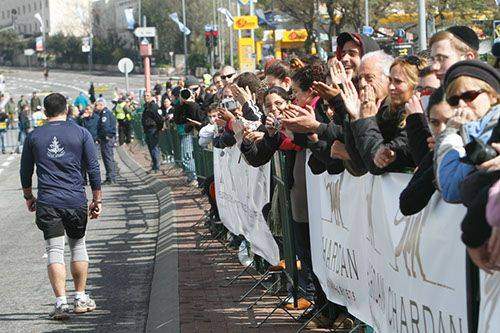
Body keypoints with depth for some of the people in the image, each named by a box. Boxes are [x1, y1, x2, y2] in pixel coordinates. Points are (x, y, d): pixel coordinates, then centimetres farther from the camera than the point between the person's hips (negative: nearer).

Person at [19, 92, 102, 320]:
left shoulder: (34, 137, 5)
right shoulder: (81, 134, 2)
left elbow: (25, 172, 12)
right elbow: (93, 169, 2)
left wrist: (28, 197, 26)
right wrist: (97, 200, 9)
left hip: (47, 203, 0)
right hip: (76, 201, 0)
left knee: (54, 252, 1)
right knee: (78, 246, 16)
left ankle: (61, 303, -8)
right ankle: (81, 299, 19)